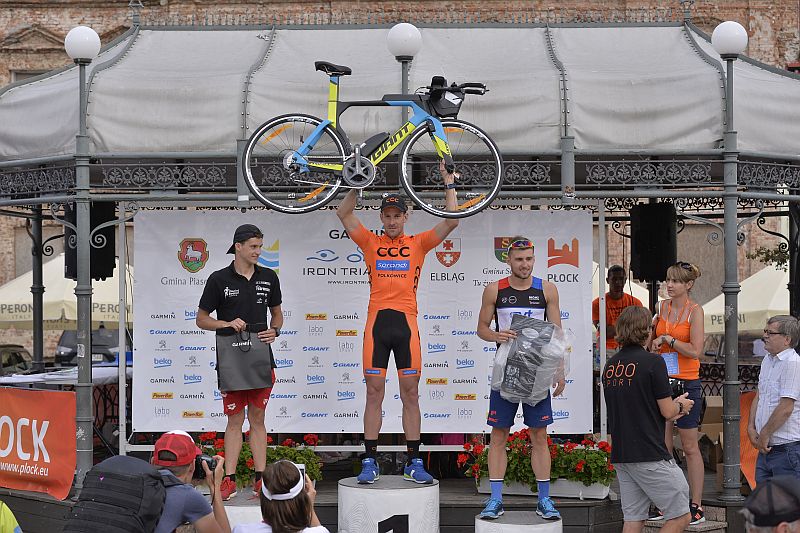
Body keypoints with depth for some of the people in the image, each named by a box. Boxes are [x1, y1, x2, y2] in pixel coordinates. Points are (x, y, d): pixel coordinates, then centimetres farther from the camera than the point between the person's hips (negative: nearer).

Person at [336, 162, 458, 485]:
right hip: (377, 322, 0)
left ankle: (414, 463, 7)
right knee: (374, 393, 2)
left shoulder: (418, 244, 11)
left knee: (410, 394, 3)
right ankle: (370, 462, 5)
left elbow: (452, 220, 5)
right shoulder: (370, 243, 11)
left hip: (406, 323, 0)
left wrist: (449, 184, 6)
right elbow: (344, 214, 2)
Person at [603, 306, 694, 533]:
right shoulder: (653, 362, -11)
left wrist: (673, 409, 25)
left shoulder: (610, 366, 11)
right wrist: (680, 406, 14)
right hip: (650, 455, -7)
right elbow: (667, 411, -9)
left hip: (620, 455, 8)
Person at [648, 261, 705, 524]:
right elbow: (650, 342, 22)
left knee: (689, 446, 1)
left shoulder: (695, 310, -8)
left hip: (686, 382, -5)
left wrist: (668, 339, -11)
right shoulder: (662, 307, 8)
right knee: (662, 445, 6)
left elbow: (695, 350, -16)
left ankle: (696, 506, 7)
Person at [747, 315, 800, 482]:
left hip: (786, 448, -9)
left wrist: (764, 435, -12)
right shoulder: (767, 360, 14)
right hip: (765, 448, 9)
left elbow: (785, 408, -20)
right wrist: (751, 428, 6)